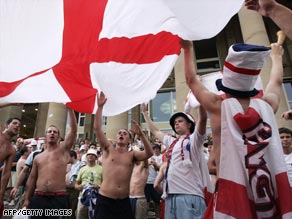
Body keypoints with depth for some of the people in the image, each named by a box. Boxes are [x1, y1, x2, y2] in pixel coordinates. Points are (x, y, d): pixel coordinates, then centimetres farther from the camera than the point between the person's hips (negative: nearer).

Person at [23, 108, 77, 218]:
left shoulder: (63, 149, 3)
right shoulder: (38, 157, 15)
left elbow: (74, 130, -7)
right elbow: (32, 178, 17)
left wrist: (70, 109, -10)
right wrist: (27, 199, 13)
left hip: (59, 198, -3)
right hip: (38, 198, 3)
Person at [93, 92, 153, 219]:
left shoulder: (132, 155, 5)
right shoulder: (108, 149, 3)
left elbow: (149, 153, -13)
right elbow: (97, 128, -7)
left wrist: (141, 134, -24)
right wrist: (100, 107, -12)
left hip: (124, 201, 2)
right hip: (105, 200, -1)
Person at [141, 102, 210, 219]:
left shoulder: (194, 139, 2)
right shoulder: (171, 142, 20)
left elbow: (203, 119, -13)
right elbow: (155, 131, 31)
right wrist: (144, 112, 36)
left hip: (190, 195, -7)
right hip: (171, 195, 7)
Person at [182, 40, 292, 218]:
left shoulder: (218, 106, -7)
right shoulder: (267, 105, 0)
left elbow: (191, 80, 10)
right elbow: (276, 82, 24)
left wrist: (188, 49, 26)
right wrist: (276, 56, 44)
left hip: (233, 197, -3)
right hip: (274, 197, 4)